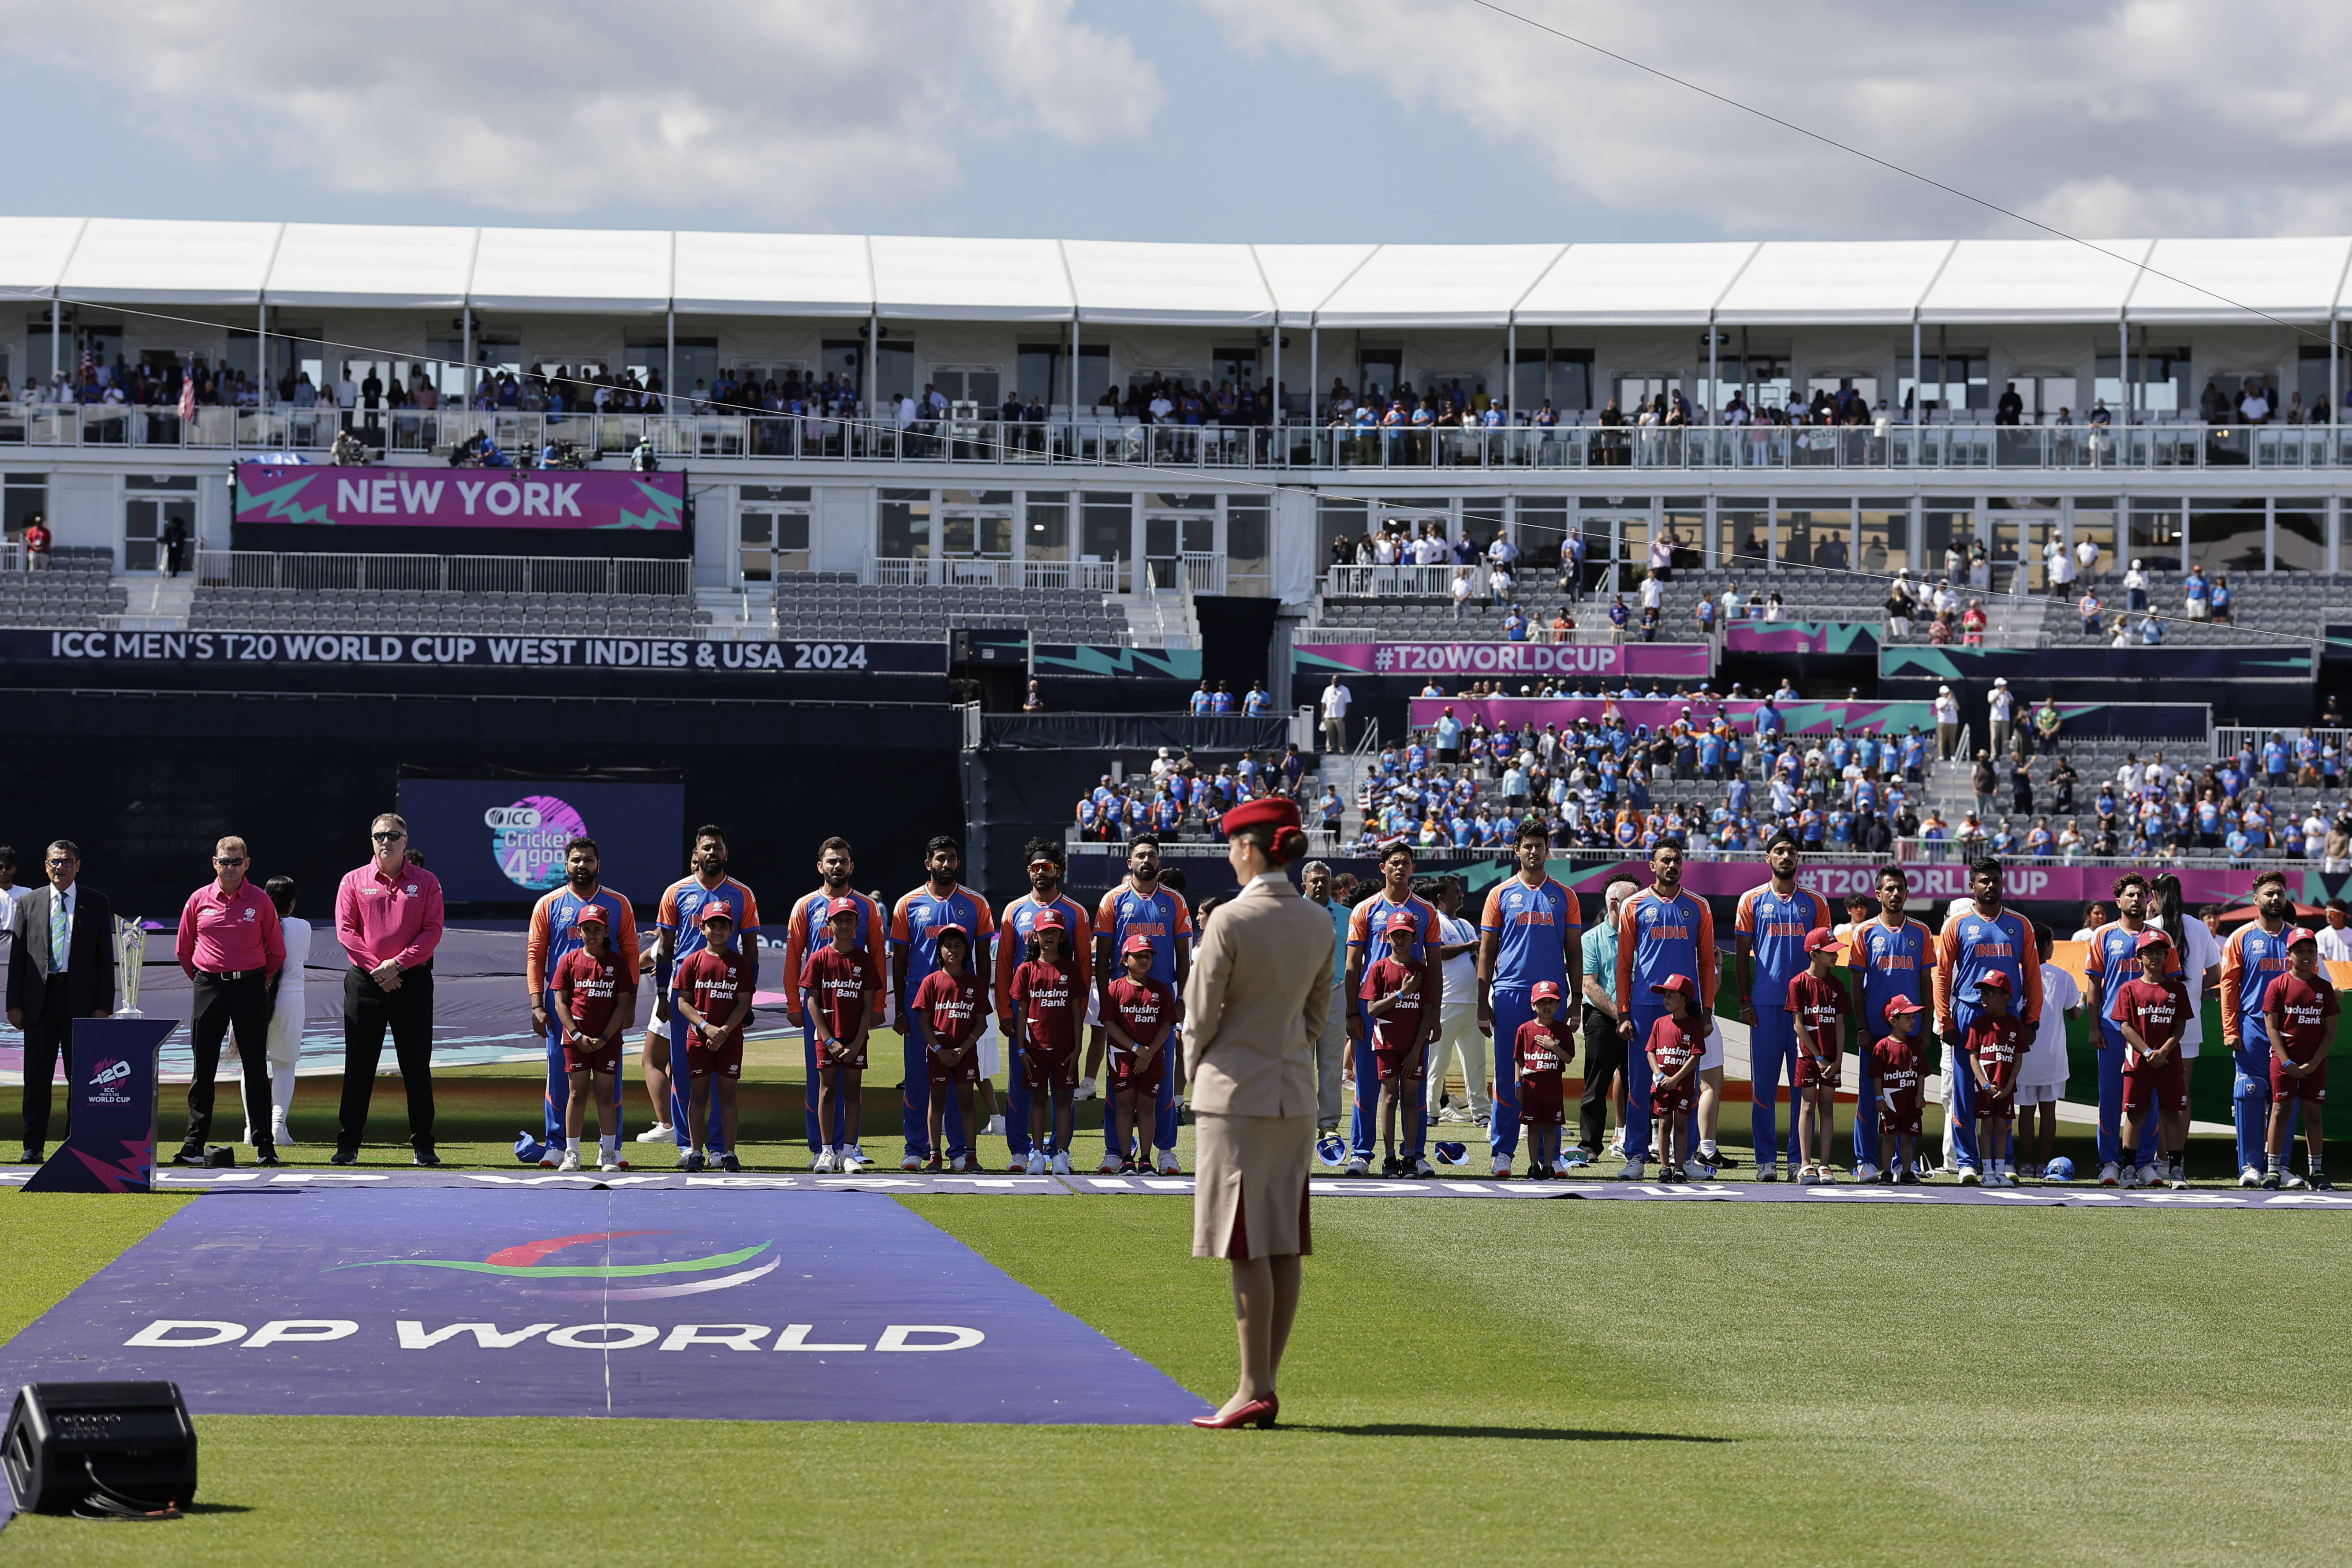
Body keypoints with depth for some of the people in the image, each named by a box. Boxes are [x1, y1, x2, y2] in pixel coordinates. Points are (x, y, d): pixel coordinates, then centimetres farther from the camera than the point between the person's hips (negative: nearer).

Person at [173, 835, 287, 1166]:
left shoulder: (260, 901, 1)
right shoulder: (199, 900, 4)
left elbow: (277, 952, 9)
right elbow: (184, 949, 14)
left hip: (250, 987, -1)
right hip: (208, 987, 1)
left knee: (256, 1068, 0)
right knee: (203, 1069, 2)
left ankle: (265, 1145, 2)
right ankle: (194, 1144, 5)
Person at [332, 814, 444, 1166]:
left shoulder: (425, 882, 5)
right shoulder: (353, 882, 7)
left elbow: (432, 931, -2)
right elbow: (345, 930, 0)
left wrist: (398, 964, -13)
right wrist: (376, 968, -11)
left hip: (412, 980, 0)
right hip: (364, 982, 0)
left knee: (417, 1066, 2)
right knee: (358, 1066, 2)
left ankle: (422, 1145, 7)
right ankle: (348, 1144, 6)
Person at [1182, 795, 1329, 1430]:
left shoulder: (1232, 919, -14)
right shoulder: (1317, 924, 6)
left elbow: (1201, 1009, -9)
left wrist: (1196, 1068, 8)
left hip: (1235, 1091, -6)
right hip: (1295, 1093, 6)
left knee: (1247, 1246, -5)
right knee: (1285, 1246, 7)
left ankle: (1255, 1389, -6)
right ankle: (1267, 1385, 10)